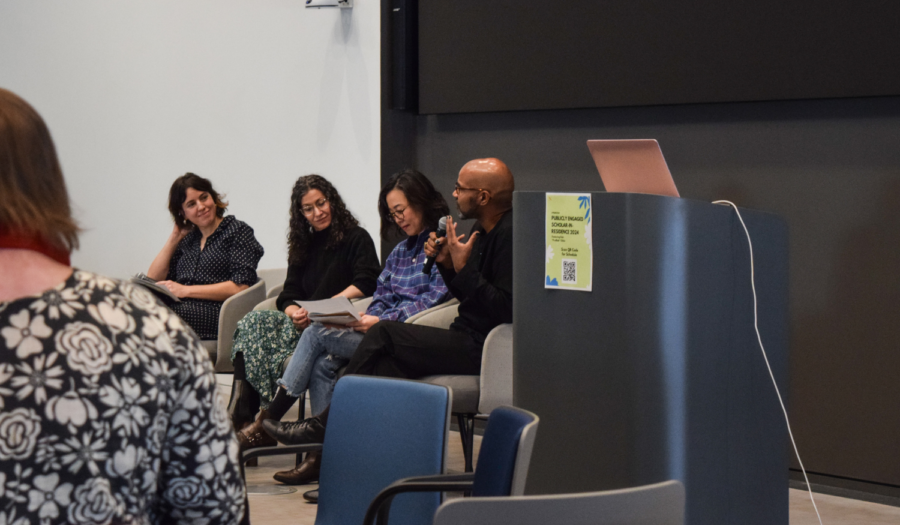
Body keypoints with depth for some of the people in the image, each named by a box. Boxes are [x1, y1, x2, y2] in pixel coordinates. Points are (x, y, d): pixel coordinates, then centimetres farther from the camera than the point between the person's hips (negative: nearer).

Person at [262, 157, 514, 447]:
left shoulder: (510, 234, -16)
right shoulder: (487, 232, 16)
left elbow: (506, 309, -24)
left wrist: (464, 268, -19)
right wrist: (447, 264, 7)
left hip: (482, 349, -10)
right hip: (469, 339, 10)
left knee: (385, 334, -12)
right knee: (384, 364, -4)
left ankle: (323, 425, -3)